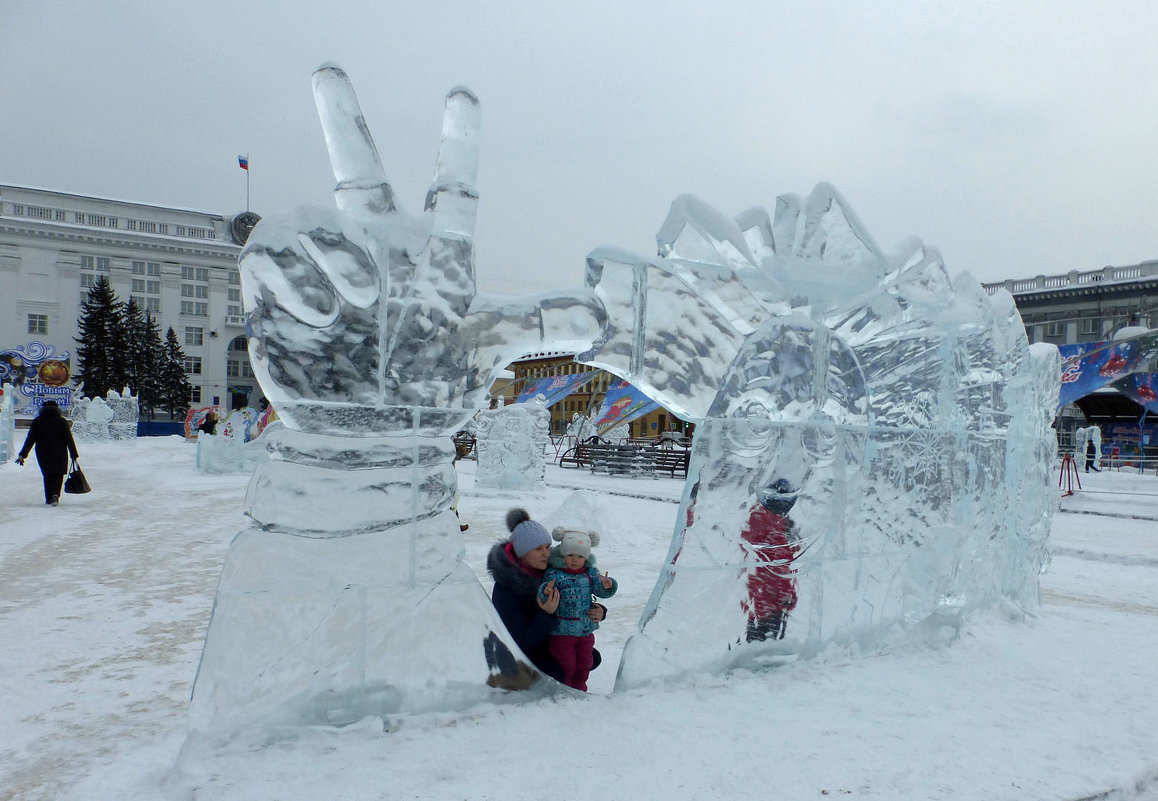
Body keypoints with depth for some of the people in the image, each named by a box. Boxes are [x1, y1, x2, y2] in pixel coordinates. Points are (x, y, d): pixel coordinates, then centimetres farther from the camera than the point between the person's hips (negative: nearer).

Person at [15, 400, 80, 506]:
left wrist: (22, 454, -1)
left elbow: (30, 439, -2)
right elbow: (69, 439, -4)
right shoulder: (62, 421, -1)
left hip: (43, 454, 1)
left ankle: (49, 498, 15)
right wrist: (74, 454, -1)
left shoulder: (37, 421, 3)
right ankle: (56, 494, -12)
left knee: (47, 475, 15)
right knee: (59, 474, 11)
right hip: (60, 454, -1)